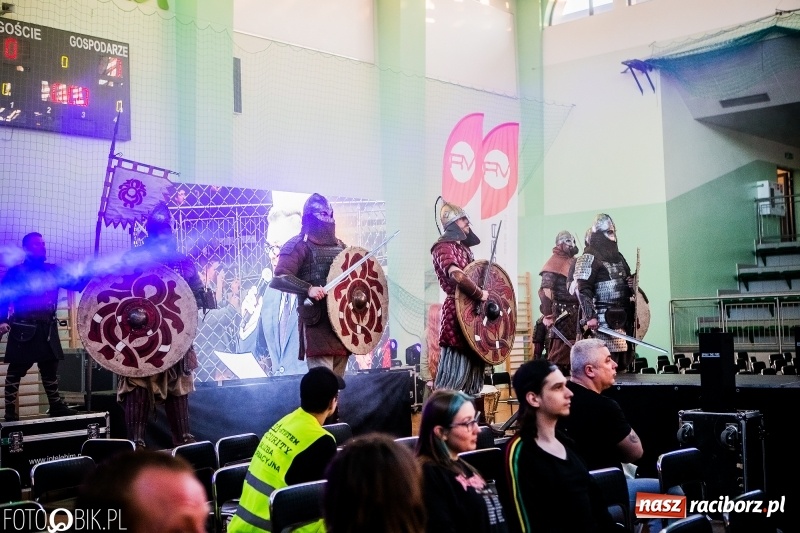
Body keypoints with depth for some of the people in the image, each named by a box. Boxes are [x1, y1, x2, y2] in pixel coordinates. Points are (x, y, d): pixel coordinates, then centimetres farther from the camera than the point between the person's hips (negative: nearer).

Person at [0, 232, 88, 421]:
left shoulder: (53, 270, 12)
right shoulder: (16, 272, -2)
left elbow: (78, 284, 9)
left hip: (48, 330, 5)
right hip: (23, 330, -5)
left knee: (50, 368, 13)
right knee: (16, 370, 0)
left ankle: (56, 406, 24)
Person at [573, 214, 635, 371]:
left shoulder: (618, 257, 21)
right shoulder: (589, 258, -6)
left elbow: (628, 282, 31)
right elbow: (583, 290, -16)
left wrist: (633, 284, 6)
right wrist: (590, 316, -25)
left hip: (622, 317, 9)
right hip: (603, 318, -9)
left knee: (623, 360, 10)